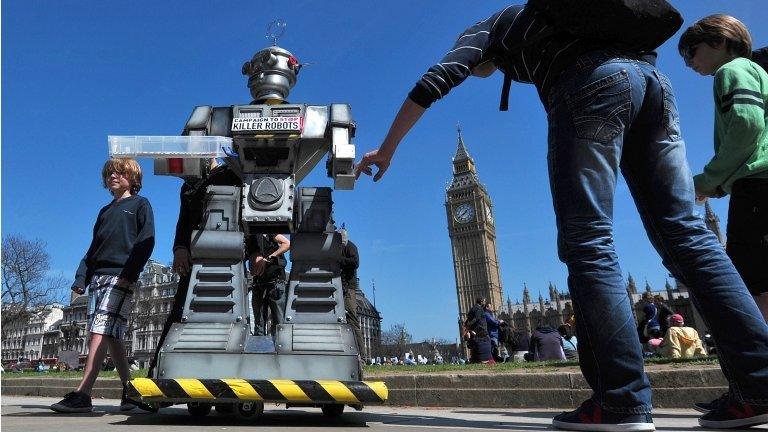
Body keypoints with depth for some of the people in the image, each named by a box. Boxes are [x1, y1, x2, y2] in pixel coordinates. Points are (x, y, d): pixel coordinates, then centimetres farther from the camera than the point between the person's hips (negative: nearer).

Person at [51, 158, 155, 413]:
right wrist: (81, 278, 10)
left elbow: (146, 241, -5)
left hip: (120, 278, -7)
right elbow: (94, 249, 24)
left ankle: (82, 395, -20)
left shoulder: (140, 204, 8)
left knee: (100, 332, -16)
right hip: (97, 277, 7)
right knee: (111, 337, 3)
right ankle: (130, 391, 8)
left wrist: (129, 273, -16)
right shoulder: (105, 211, 27)